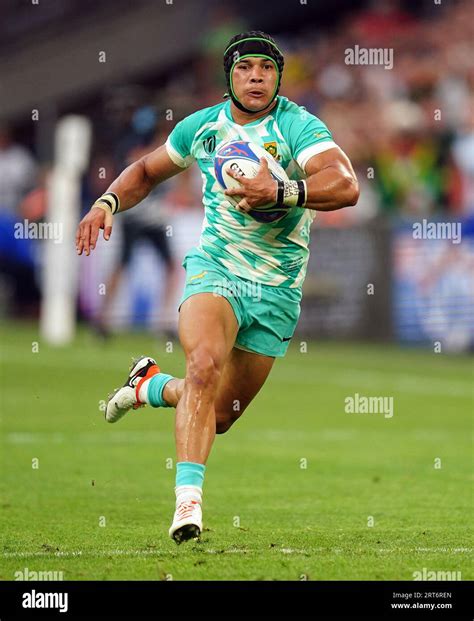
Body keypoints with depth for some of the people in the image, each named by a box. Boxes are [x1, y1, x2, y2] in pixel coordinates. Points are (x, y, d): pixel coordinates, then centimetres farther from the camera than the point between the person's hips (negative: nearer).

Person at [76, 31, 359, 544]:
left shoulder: (298, 126, -12)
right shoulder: (201, 126, 2)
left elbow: (345, 185, -29)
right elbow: (147, 171, 22)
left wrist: (279, 191, -42)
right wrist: (107, 203, 3)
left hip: (276, 290, 0)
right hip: (214, 267, 0)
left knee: (221, 415, 8)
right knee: (205, 364, -31)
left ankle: (148, 386, 40)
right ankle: (188, 499, -32)